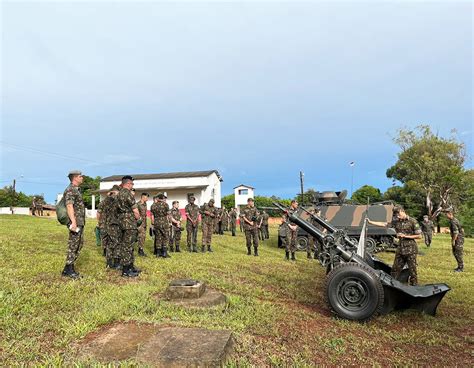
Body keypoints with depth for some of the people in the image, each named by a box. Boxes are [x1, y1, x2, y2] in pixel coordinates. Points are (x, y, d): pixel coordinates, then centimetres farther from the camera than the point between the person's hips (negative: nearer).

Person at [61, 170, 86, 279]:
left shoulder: (76, 190, 18)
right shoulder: (70, 190, -13)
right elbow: (69, 206, -24)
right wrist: (73, 222, -31)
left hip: (80, 222, 10)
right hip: (76, 223, -10)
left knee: (79, 244, 14)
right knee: (73, 246, -4)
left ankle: (70, 267, 22)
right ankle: (68, 270, 5)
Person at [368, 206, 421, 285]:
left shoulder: (412, 221, -7)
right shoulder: (396, 222, 7)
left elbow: (419, 236, -6)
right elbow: (384, 224, 5)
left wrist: (405, 236, -13)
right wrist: (370, 222, 0)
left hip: (410, 250, -5)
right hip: (400, 249, 5)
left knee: (412, 270, 3)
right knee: (395, 269, 9)